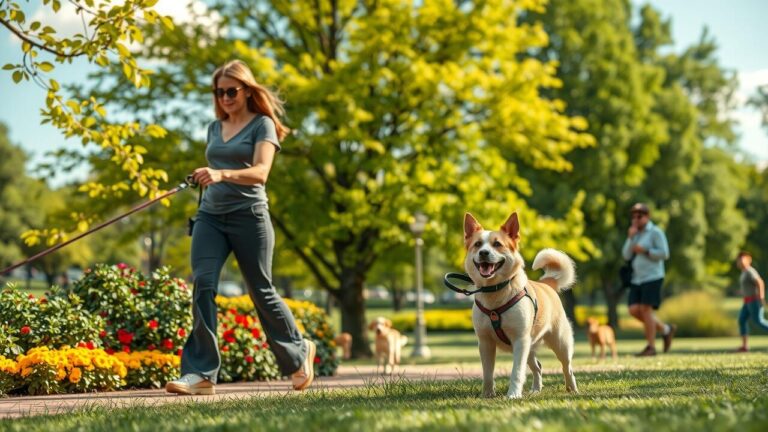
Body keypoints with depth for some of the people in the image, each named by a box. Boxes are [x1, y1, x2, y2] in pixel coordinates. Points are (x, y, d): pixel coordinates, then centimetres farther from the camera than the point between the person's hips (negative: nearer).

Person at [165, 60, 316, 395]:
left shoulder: (262, 125, -3)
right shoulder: (214, 128, 15)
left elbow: (260, 173, -19)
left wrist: (221, 174, -34)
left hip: (248, 215, -5)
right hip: (210, 215, 5)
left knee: (261, 292, 5)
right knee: (203, 285, -14)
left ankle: (299, 353, 29)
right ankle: (200, 373, -15)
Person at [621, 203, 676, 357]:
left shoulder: (655, 232, -5)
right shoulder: (636, 234, 17)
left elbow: (664, 254, -13)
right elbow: (626, 255, 6)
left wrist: (644, 251, -16)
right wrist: (630, 237, -4)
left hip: (652, 277, -7)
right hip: (637, 279, 7)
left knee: (645, 309, -13)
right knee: (634, 310, -3)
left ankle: (651, 347, -6)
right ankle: (666, 329, 14)